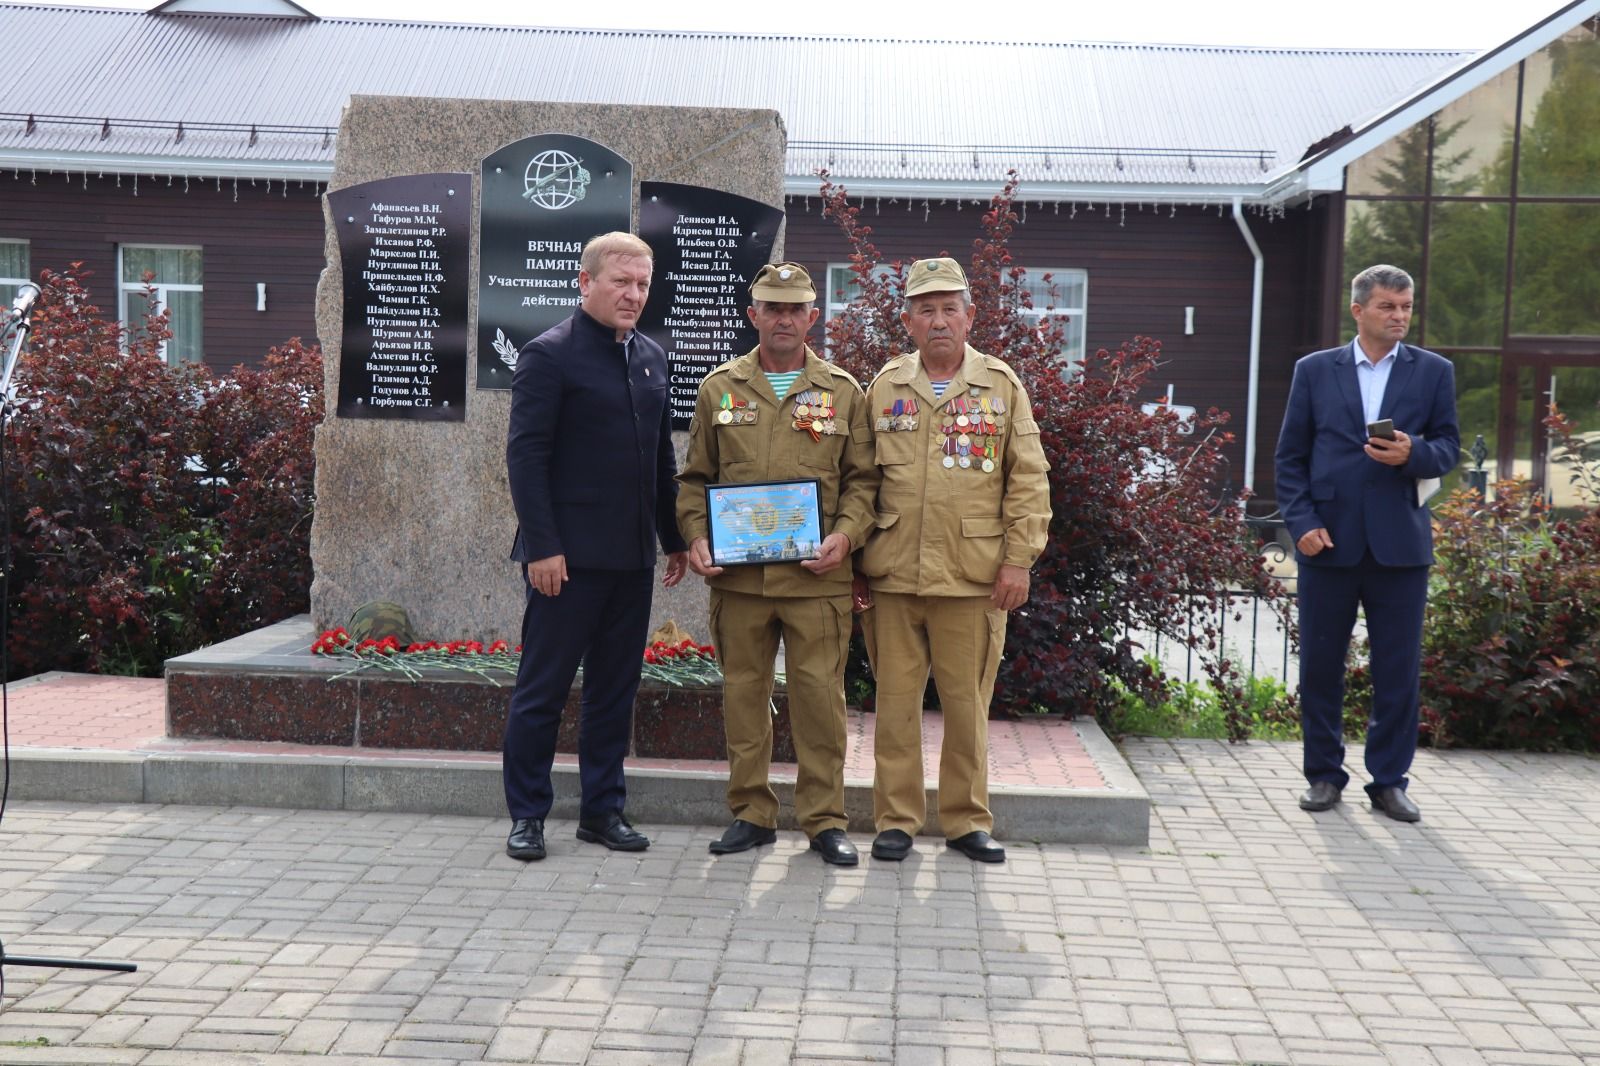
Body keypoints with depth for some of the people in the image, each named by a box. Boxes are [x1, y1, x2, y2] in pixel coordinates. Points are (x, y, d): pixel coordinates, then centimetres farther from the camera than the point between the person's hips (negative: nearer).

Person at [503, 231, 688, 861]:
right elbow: (525, 455, -11)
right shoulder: (549, 355, -7)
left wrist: (673, 538, 15)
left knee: (615, 689, 12)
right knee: (542, 689, 3)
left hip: (632, 555, 7)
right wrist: (541, 546, -17)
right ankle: (526, 815, 15)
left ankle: (603, 809, 23)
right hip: (568, 554, -6)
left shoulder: (651, 358, 14)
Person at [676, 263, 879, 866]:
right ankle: (751, 813, 20)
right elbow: (695, 477, 13)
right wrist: (696, 538, -2)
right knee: (743, 693, 7)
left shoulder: (843, 393, 8)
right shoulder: (719, 388, 10)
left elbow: (863, 479, 8)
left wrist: (846, 535, -8)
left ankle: (825, 819, 14)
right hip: (736, 574, 1)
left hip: (817, 575, -1)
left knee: (820, 695, 0)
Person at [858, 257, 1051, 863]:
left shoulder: (1001, 385, 5)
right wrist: (853, 555, 5)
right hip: (892, 576, 1)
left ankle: (967, 820, 20)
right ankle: (896, 819, 17)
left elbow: (1028, 481, 3)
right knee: (895, 700, 6)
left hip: (973, 578, -1)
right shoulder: (884, 387, 9)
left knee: (968, 703, 6)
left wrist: (1018, 559, -4)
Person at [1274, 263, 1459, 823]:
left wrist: (1412, 454, -16)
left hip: (1400, 542, 0)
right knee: (1320, 665, 6)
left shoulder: (1433, 372, 8)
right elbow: (1291, 456, 5)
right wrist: (1302, 522, -7)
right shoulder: (1314, 370, 6)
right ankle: (1324, 774, 20)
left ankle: (1389, 780, 16)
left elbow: (1448, 447, 7)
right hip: (1328, 540, 0)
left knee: (1398, 669, 4)